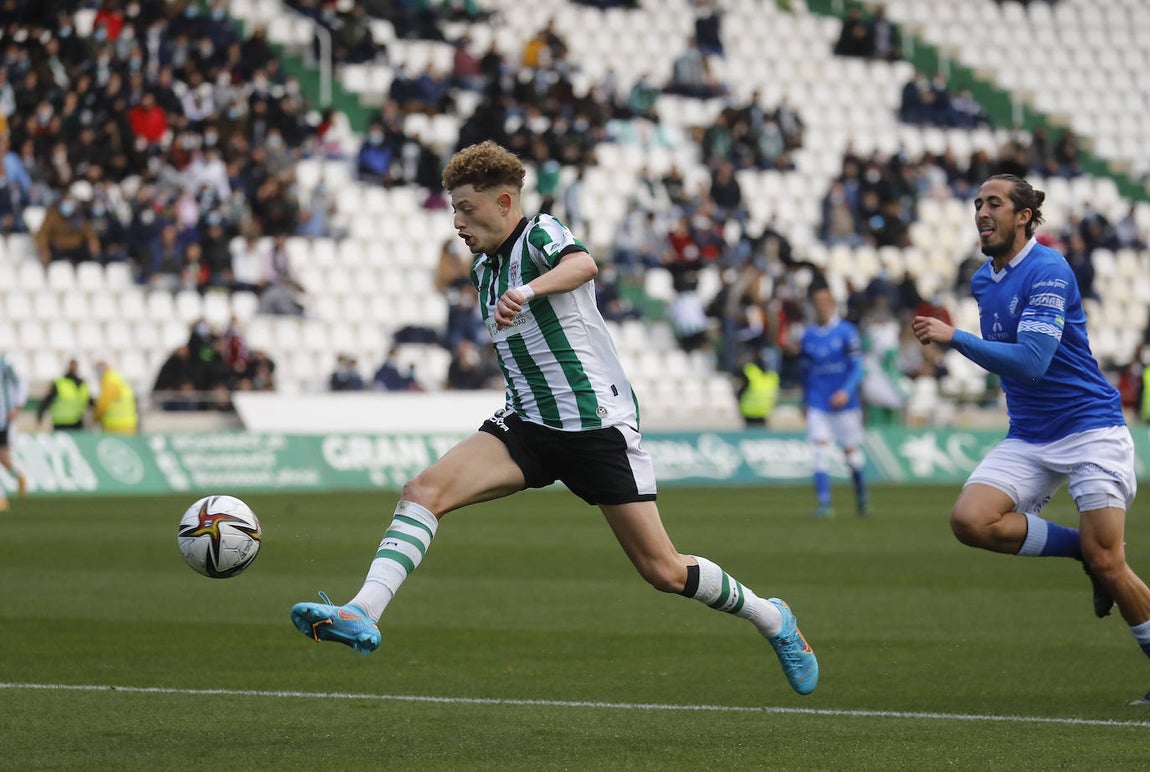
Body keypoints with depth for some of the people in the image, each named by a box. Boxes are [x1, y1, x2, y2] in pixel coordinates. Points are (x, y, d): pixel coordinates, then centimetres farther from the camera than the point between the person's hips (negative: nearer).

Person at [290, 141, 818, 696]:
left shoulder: (541, 233, -10)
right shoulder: (484, 266, 14)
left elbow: (582, 265, -35)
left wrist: (527, 291, -53)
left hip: (599, 425, -7)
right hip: (528, 423, 7)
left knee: (663, 571, -2)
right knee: (424, 491, -19)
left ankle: (771, 618, 23)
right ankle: (363, 615, -31)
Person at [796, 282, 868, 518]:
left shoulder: (846, 331, -4)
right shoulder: (807, 336, 6)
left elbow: (857, 367, -8)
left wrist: (847, 391, -22)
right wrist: (806, 401, 19)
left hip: (845, 402, -2)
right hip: (818, 405, 2)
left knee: (851, 452, 7)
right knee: (819, 449, -13)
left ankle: (861, 494, 31)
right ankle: (824, 503, -16)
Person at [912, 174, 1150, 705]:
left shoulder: (1047, 272, -16)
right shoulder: (983, 282, 10)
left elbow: (1031, 362, -26)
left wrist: (954, 338, -27)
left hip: (1089, 427, -7)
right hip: (1028, 438, 7)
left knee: (1107, 562, -13)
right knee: (970, 519, -18)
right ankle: (1081, 550, 1)